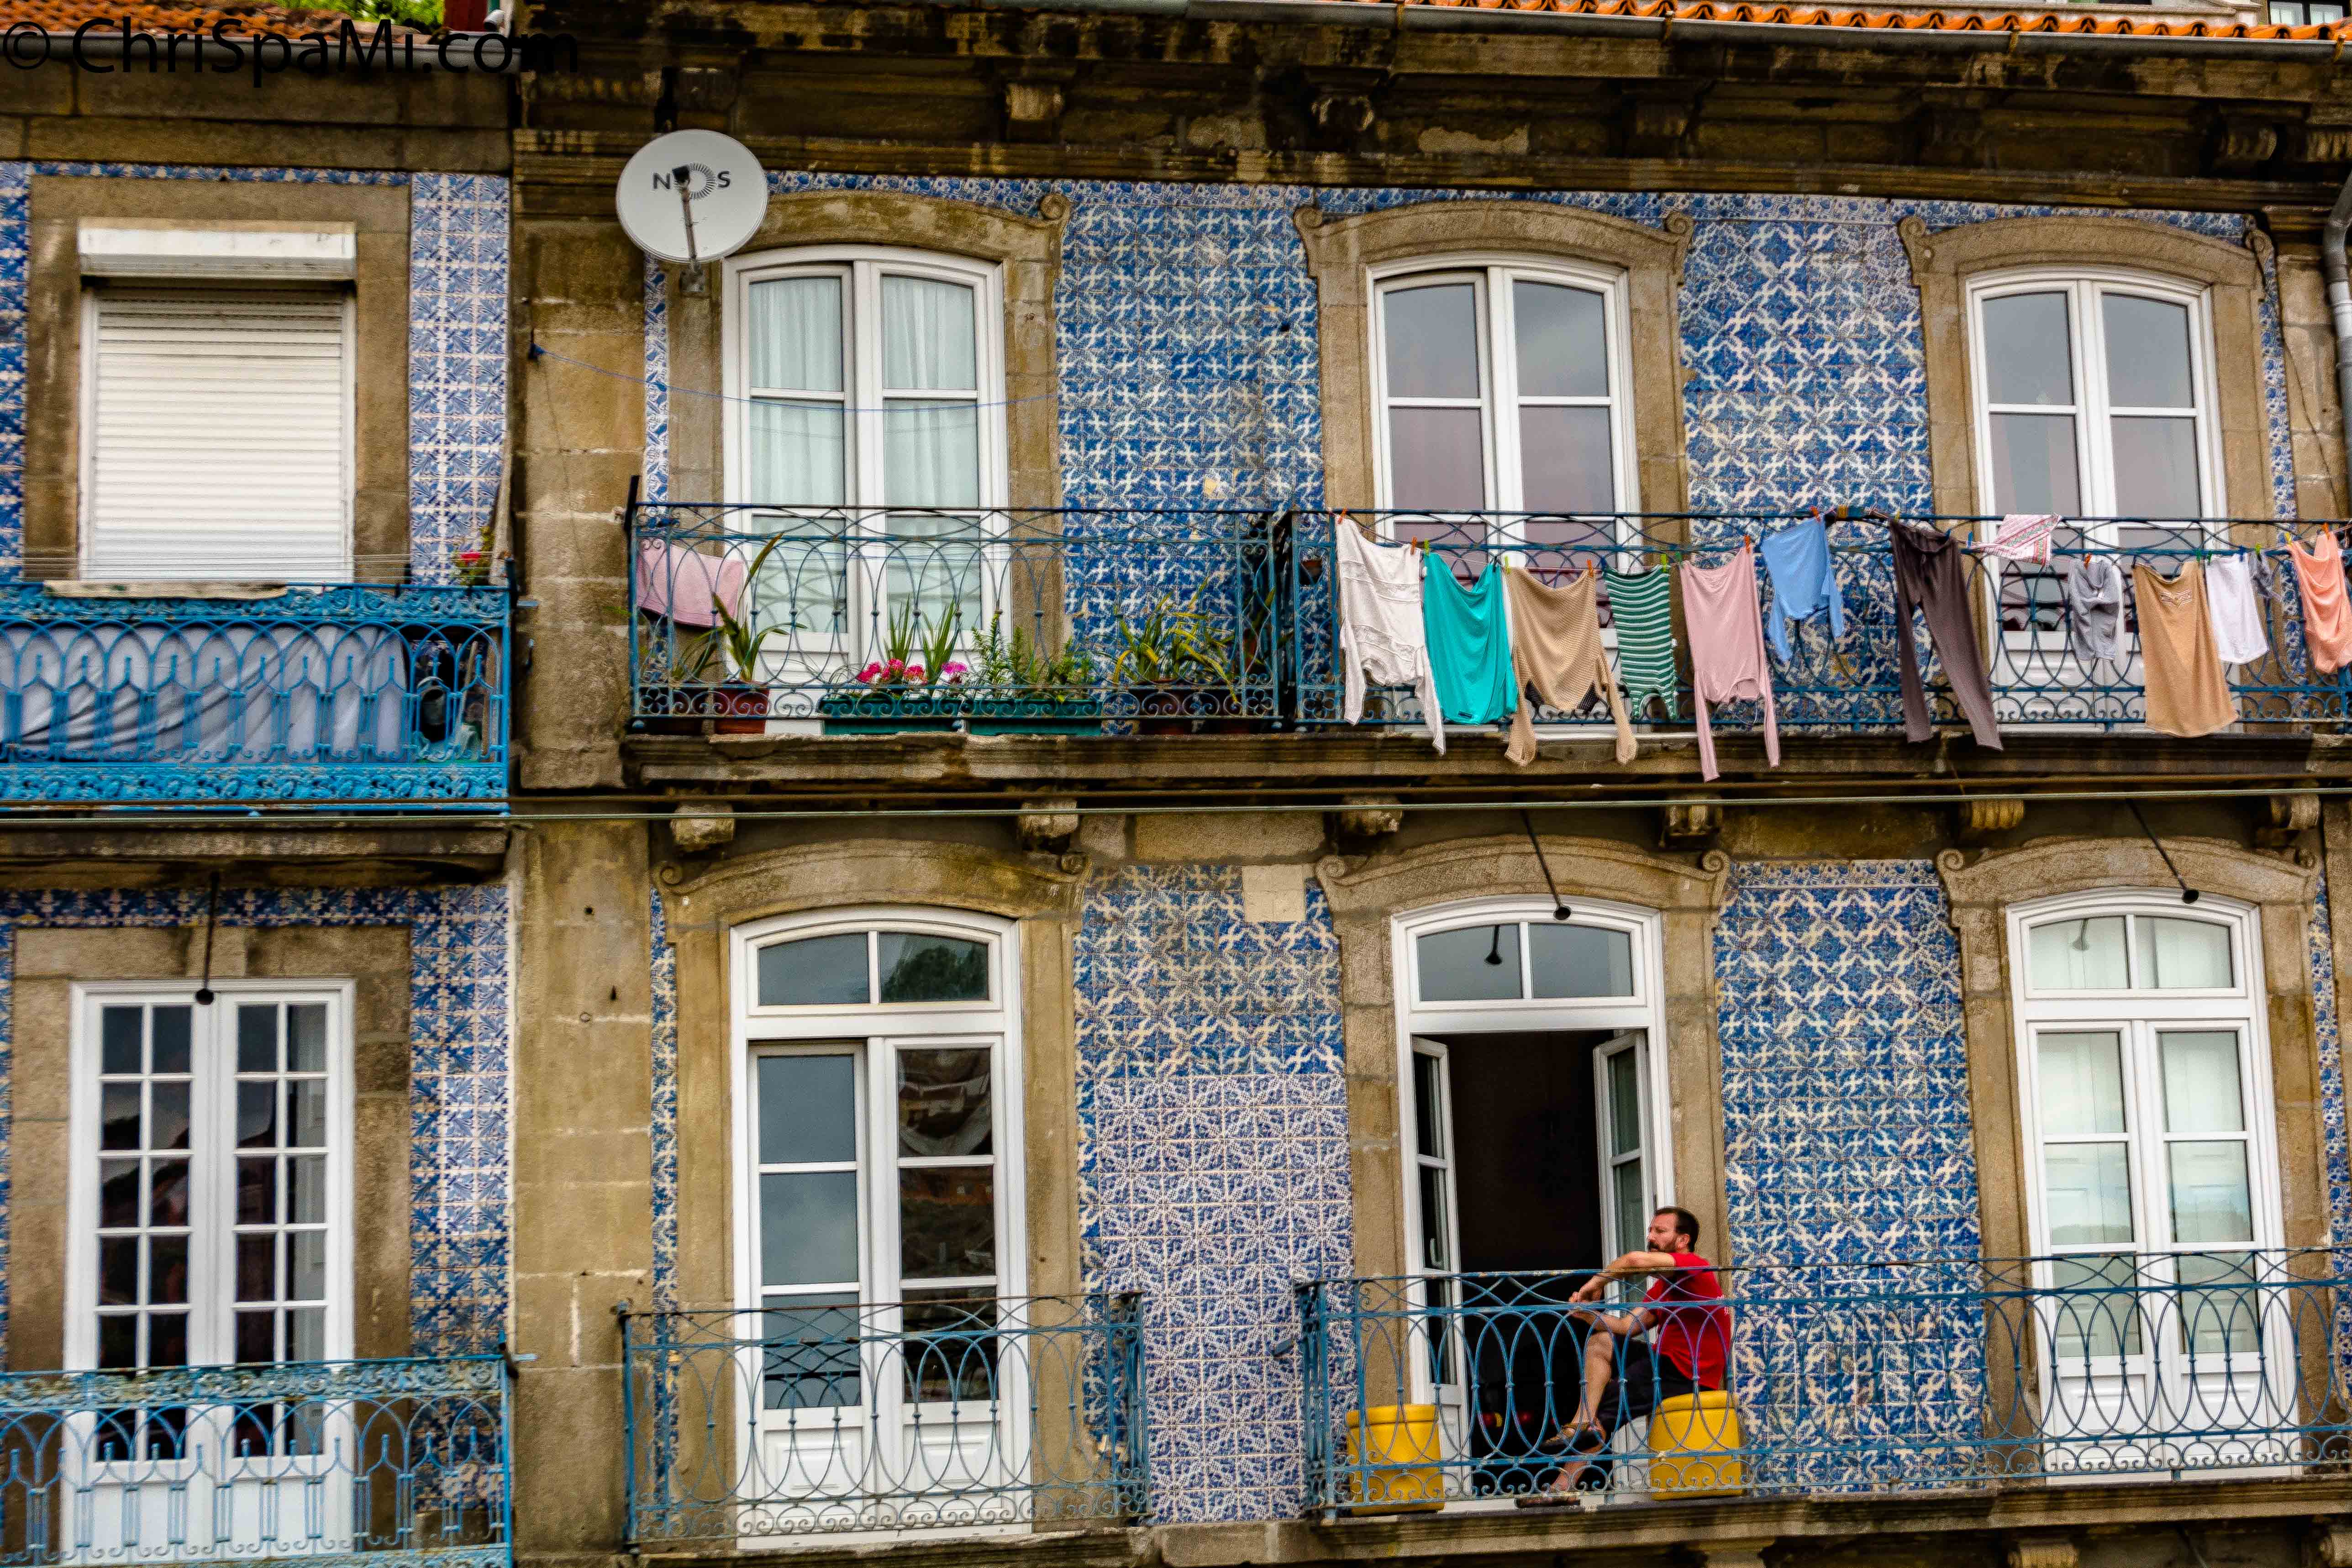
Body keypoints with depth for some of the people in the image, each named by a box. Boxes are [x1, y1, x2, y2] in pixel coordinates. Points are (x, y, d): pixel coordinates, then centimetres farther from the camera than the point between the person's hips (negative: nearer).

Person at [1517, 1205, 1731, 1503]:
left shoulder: (1695, 1267, -11)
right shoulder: (1662, 1287, 20)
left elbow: (1638, 1261, -29)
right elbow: (1628, 1326, 7)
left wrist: (1597, 1281, -14)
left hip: (1688, 1375, -9)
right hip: (1667, 1360, 9)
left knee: (1606, 1408, -7)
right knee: (1600, 1342, 4)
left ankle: (1564, 1486, -3)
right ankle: (1583, 1421, -14)